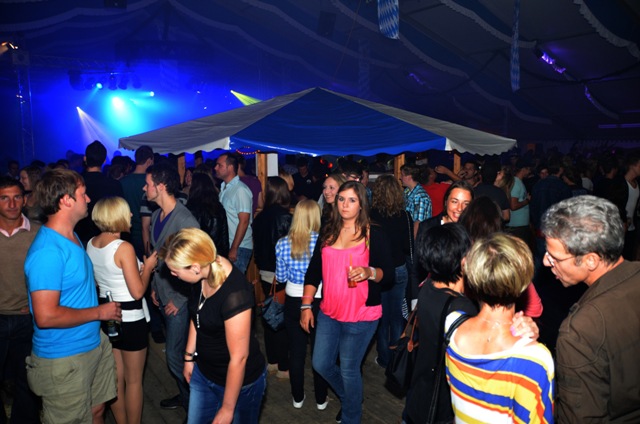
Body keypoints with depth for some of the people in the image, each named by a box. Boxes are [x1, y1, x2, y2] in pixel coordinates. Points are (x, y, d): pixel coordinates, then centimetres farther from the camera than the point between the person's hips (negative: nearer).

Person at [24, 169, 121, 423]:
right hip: (64, 360, -9)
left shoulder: (72, 237, 7)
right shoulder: (48, 251, -25)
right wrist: (99, 312, -19)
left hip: (93, 344, 9)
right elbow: (46, 316, -29)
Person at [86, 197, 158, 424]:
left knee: (116, 378, 20)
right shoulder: (123, 247, -22)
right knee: (133, 380, 10)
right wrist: (148, 267, -6)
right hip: (131, 319, -7)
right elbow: (137, 291, -21)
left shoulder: (91, 244, 1)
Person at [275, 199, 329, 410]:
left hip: (293, 302, 2)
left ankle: (298, 398, 30)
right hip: (319, 302, -2)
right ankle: (321, 400, 28)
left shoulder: (283, 244, -9)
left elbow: (280, 277, 0)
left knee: (296, 351, 16)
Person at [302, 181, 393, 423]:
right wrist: (306, 306, 3)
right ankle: (349, 397, 43)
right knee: (321, 364, 14)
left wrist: (369, 272, -30)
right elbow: (314, 270, 6)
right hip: (329, 312, 5)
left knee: (349, 370, 5)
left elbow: (389, 274, -9)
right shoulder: (328, 230, 4)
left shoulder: (374, 233, -8)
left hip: (362, 315, -5)